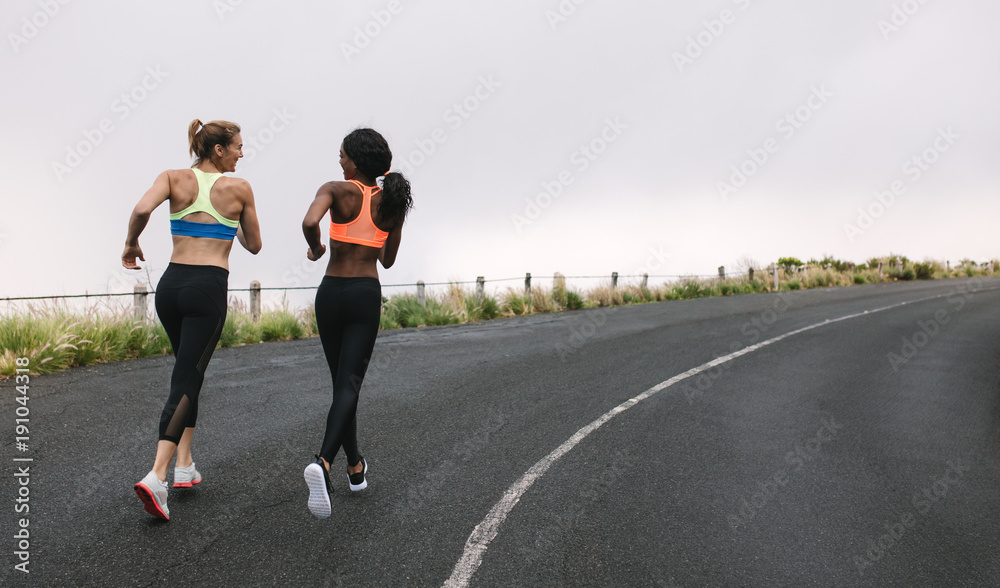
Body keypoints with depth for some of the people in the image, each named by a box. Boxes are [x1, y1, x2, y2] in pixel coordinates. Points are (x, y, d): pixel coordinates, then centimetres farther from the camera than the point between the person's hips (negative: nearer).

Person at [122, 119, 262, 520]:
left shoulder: (175, 178, 6)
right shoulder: (239, 188, 2)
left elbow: (142, 209, -13)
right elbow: (254, 245, 10)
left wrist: (131, 243, 5)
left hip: (171, 284, 4)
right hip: (209, 288, -4)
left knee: (189, 372, 21)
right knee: (186, 381, -4)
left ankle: (184, 464, 22)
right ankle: (156, 476, -17)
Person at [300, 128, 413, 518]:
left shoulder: (337, 191, -5)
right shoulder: (393, 202, 4)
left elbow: (310, 222, -27)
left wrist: (315, 248, -6)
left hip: (331, 293, 0)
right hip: (366, 295, 0)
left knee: (341, 382, 14)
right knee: (349, 385, -3)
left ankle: (355, 468, 26)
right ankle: (323, 462, -28)